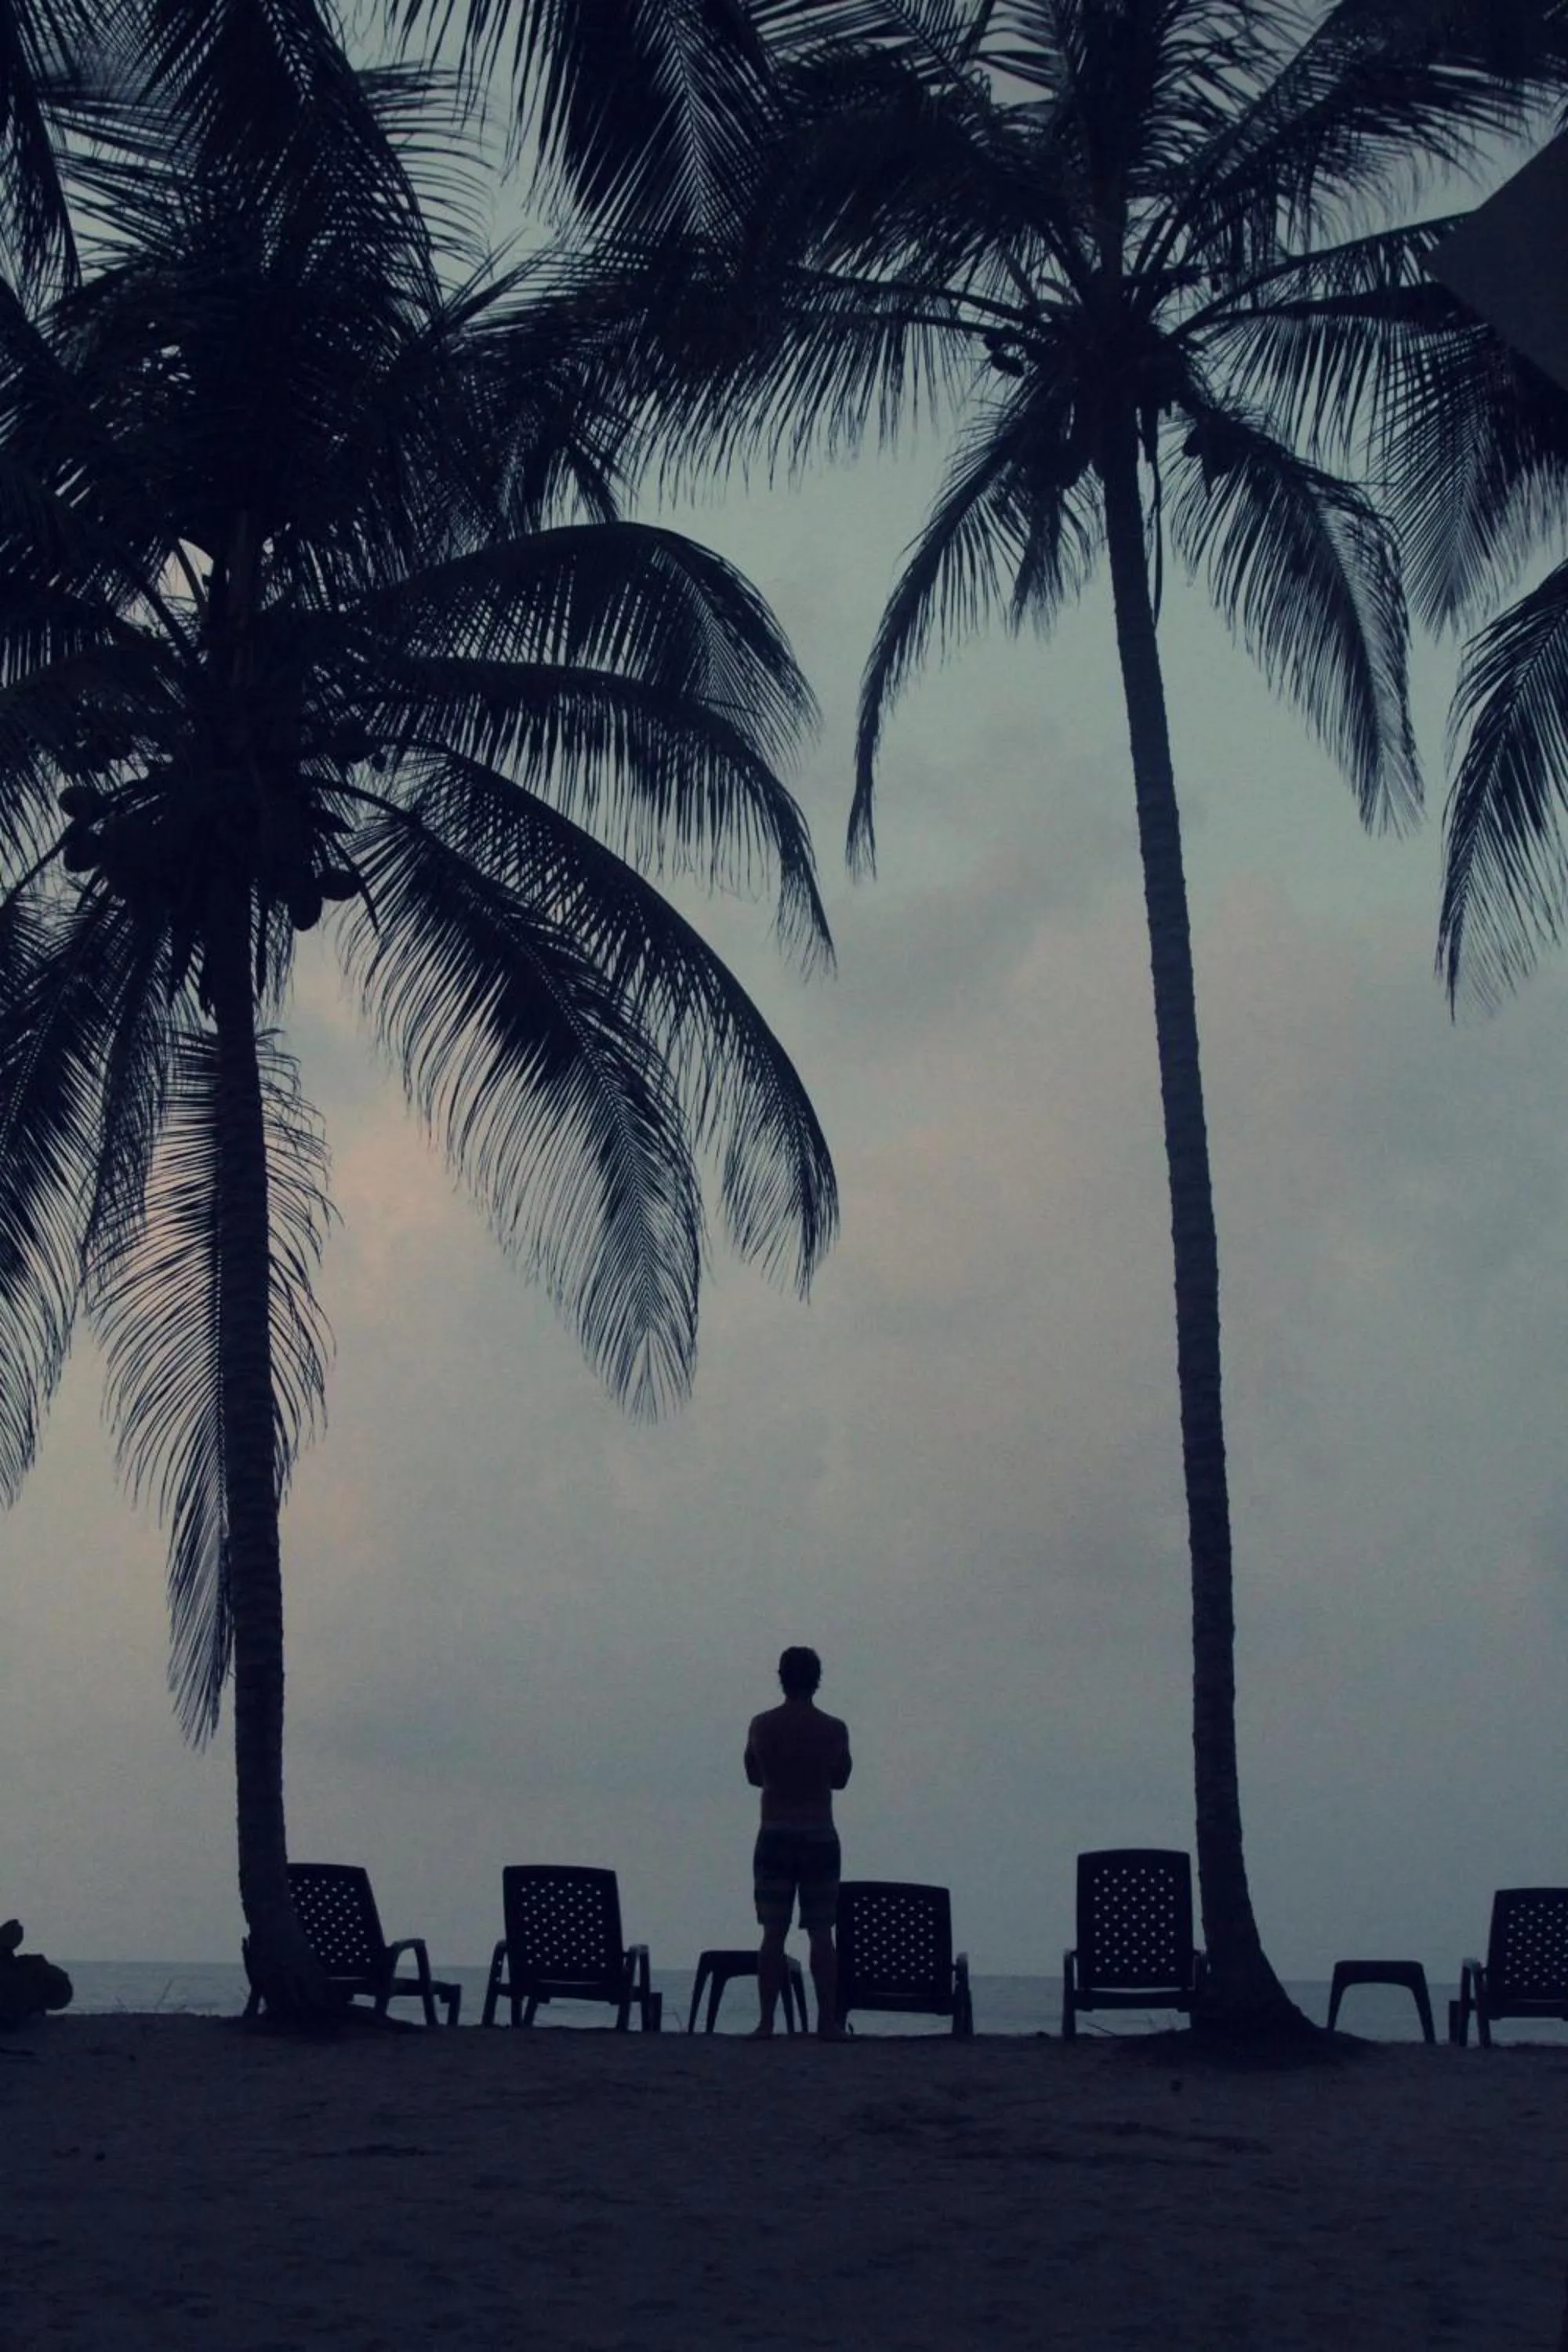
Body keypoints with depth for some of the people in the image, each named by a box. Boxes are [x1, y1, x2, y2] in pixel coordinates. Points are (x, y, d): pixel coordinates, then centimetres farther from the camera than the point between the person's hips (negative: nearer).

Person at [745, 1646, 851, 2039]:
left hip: (775, 1837, 1)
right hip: (820, 1837, -1)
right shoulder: (834, 1729, -4)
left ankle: (766, 2021, 0)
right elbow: (839, 1779, 10)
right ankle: (828, 2021, 2)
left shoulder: (761, 1726, -2)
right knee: (821, 1934, 4)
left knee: (773, 1933, 3)